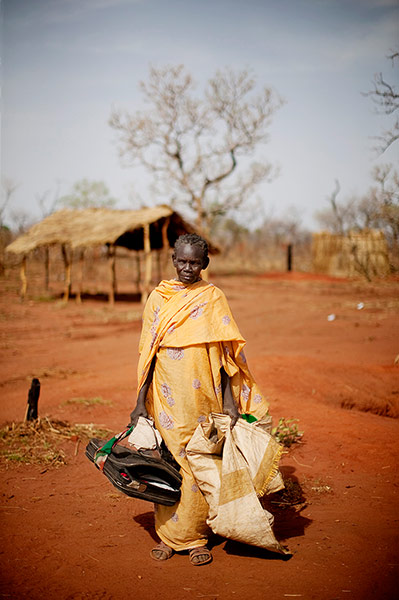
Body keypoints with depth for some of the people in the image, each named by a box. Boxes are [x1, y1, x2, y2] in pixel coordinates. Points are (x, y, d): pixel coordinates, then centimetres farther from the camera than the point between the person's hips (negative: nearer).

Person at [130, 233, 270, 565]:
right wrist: (141, 400, 2)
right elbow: (148, 352, 5)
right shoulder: (158, 297, 5)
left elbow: (226, 352, 1)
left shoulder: (213, 297, 2)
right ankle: (167, 534, 19)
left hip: (202, 396, -1)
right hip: (167, 396, 1)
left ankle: (195, 536, 16)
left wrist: (229, 400, -5)